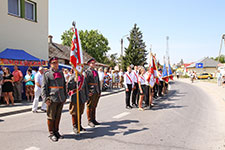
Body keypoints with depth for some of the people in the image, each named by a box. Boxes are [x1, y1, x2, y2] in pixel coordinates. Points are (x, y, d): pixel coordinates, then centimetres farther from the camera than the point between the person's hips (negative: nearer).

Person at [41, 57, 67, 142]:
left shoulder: (61, 73, 14)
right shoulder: (47, 74, -3)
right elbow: (43, 87, -6)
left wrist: (65, 96, 14)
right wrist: (45, 98, -14)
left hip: (61, 99, 5)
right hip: (52, 99, -5)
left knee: (58, 116, 14)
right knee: (51, 117, 4)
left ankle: (56, 131, 27)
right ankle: (51, 133, 17)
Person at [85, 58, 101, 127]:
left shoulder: (96, 72, 19)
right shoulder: (87, 71, -4)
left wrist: (99, 91, 17)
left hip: (97, 92, 7)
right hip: (91, 92, -7)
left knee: (94, 106, 13)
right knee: (89, 106, 0)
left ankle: (93, 120, 22)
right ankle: (89, 121, 8)